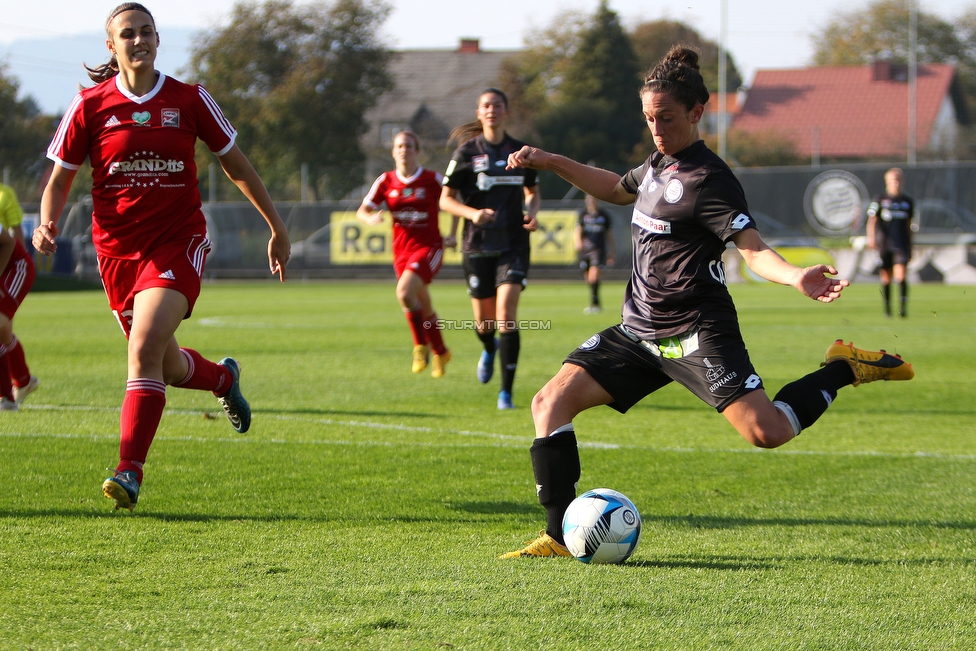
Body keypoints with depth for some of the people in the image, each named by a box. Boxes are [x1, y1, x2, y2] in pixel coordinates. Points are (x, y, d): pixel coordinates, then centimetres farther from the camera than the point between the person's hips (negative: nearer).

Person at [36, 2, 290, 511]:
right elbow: (59, 181, 5)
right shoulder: (89, 106, -1)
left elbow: (235, 164, 11)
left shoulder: (189, 100, 0)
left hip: (178, 241, -2)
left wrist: (276, 227, 15)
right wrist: (48, 225, -16)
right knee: (168, 366, 13)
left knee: (145, 349, -22)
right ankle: (224, 378, 48)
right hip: (117, 248, 2)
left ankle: (129, 472, -22)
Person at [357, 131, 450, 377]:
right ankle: (440, 352, 31)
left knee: (405, 292, -26)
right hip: (402, 249, 4)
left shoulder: (433, 180, -8)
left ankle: (421, 346, -8)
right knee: (424, 308, 11)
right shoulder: (386, 181, 0)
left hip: (428, 246, -4)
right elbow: (362, 211, 1)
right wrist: (371, 218, -22)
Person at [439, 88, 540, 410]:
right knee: (484, 320, 9)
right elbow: (446, 200, 0)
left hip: (513, 243, 0)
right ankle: (489, 349, 48)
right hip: (478, 246, 0)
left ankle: (506, 392, -11)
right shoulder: (466, 152, -2)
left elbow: (532, 191, 20)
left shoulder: (521, 151, 5)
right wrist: (473, 213, -19)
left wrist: (532, 213, -2)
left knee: (506, 314, -16)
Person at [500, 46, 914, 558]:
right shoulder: (660, 163, 12)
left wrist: (797, 278, -41)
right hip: (639, 332, 8)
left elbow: (753, 249, -21)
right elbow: (618, 190, 35)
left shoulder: (708, 179, -13)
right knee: (551, 402, -6)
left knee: (767, 433, -20)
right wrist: (553, 163, 29)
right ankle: (560, 536, -5)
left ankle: (844, 370, 7)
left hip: (696, 334, -8)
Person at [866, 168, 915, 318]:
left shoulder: (908, 201, 12)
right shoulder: (879, 200, 3)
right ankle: (887, 306, 16)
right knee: (886, 276, 3)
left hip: (901, 244, 1)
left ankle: (903, 304, -19)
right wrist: (871, 237, -17)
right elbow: (872, 220, -1)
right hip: (884, 243, -1)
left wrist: (910, 247, 21)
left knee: (901, 273, -15)